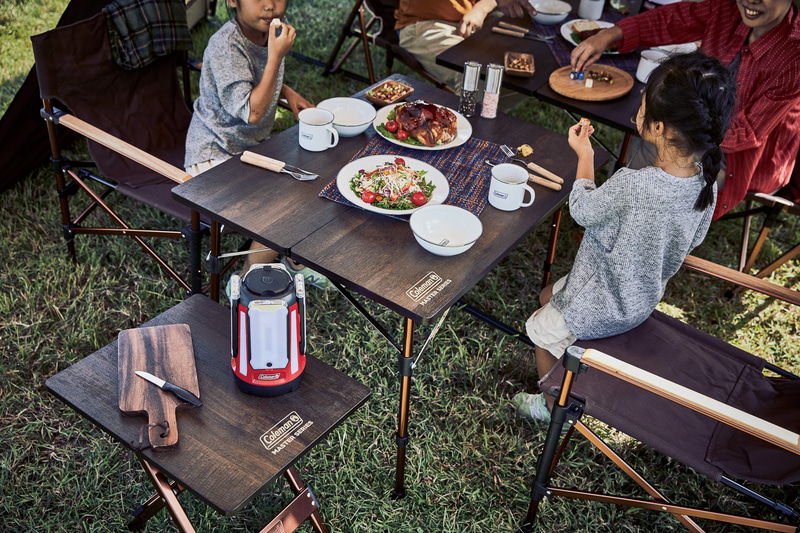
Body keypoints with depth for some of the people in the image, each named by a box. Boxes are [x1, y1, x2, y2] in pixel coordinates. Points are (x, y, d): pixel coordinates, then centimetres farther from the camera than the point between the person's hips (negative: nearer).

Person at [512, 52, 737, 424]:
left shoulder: (632, 186, -39)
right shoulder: (706, 181, -16)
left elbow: (581, 209, -19)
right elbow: (692, 242, 1)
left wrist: (584, 154, -4)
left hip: (604, 308, -7)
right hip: (644, 298, 7)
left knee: (540, 328, 21)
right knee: (548, 295, 27)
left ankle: (553, 407, 41)